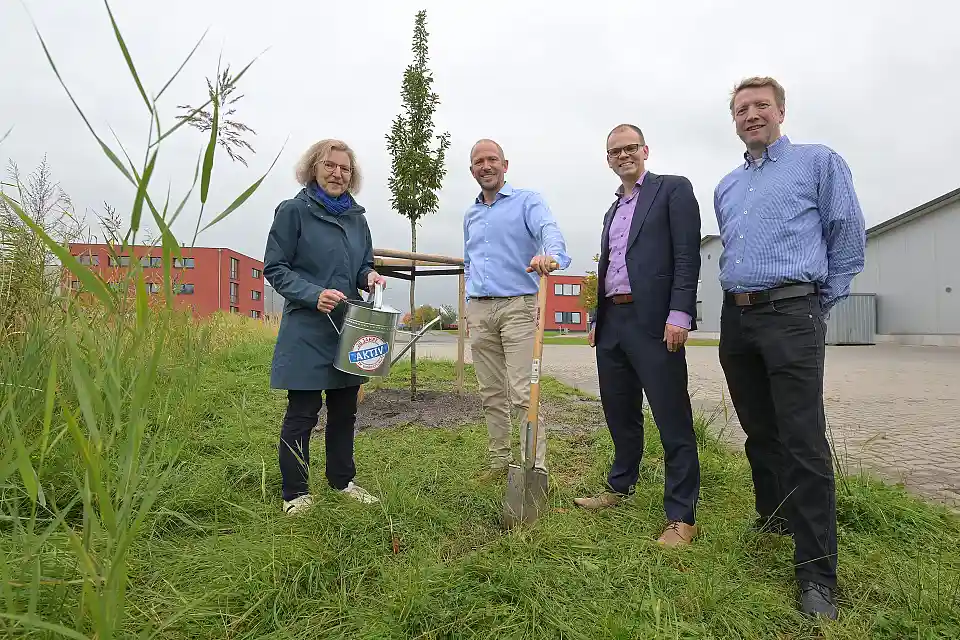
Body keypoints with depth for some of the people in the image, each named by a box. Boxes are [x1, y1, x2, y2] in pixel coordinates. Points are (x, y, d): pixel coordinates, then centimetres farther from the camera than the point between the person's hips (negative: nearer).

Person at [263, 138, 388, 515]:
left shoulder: (357, 218, 11)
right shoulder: (294, 211, -5)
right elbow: (274, 268, -7)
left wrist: (369, 276, -5)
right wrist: (314, 294, -21)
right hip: (307, 332, -6)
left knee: (344, 410, 15)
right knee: (302, 413, 2)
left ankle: (342, 480, 31)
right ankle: (295, 492, 17)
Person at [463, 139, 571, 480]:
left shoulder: (527, 200, 0)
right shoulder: (470, 215, 19)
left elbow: (549, 230, -21)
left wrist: (550, 255, -44)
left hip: (517, 306, -6)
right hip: (479, 311, 6)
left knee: (522, 393, -11)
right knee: (491, 394, 10)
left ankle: (535, 467, -5)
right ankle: (500, 460, 20)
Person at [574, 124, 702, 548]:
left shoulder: (673, 189, 2)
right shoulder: (612, 210, 24)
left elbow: (688, 255, -8)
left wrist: (679, 314, -17)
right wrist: (598, 318, 19)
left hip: (653, 321, -7)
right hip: (612, 322, 7)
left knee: (672, 418, -3)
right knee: (619, 412, 16)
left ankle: (681, 517, 5)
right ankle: (620, 487, 33)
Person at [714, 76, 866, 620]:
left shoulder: (819, 161, 3)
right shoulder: (726, 186, 19)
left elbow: (849, 237, 1)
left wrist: (820, 302, 2)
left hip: (791, 315, -6)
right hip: (736, 319, 6)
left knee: (804, 444, -8)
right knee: (760, 434, 14)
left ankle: (817, 573, 0)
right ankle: (774, 520, 32)